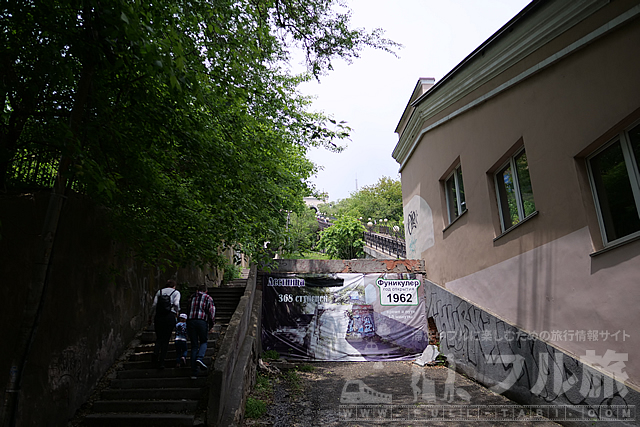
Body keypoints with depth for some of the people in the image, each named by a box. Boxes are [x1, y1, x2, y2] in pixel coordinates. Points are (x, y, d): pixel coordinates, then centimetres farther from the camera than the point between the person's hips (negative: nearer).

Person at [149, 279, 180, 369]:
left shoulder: (159, 292, 15)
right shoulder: (176, 292, 8)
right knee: (166, 339, 4)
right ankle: (161, 362, 0)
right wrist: (177, 312, 11)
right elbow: (176, 304, -7)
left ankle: (155, 354, -12)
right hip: (170, 316, -2)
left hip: (159, 316, 3)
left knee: (159, 338, 13)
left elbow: (154, 305, 7)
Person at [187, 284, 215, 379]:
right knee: (203, 342, 16)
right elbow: (212, 311, -1)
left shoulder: (191, 297, 22)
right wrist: (212, 324, 6)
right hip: (202, 321, -3)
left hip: (190, 321, 3)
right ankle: (200, 358, -14)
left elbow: (189, 310, 20)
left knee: (194, 346, 7)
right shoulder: (208, 298, 10)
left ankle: (194, 373, 4)